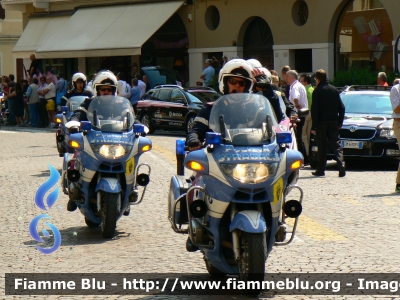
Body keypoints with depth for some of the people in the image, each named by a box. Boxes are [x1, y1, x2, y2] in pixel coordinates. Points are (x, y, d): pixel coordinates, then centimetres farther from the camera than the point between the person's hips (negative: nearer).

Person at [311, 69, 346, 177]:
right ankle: (341, 167, -15)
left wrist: (314, 126, -8)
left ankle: (320, 170, 8)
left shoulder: (317, 91, -7)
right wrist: (340, 122, 13)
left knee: (322, 147, 4)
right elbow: (341, 107, 8)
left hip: (321, 123, -3)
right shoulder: (334, 90, 8)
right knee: (336, 145, 1)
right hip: (333, 122, 3)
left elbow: (314, 110, -10)